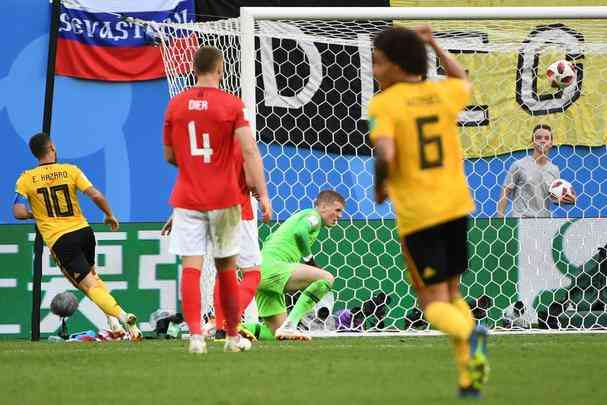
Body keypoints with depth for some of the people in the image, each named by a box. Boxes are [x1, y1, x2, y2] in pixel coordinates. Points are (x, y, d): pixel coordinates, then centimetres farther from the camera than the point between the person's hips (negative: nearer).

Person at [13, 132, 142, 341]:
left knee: (90, 284, -5)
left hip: (59, 240, -3)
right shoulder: (71, 170, 1)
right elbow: (96, 195, -7)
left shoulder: (26, 179, -1)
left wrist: (34, 214, 14)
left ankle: (120, 316, -25)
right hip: (83, 230, 3)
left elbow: (19, 212, -7)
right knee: (91, 274, 27)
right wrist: (110, 215, 9)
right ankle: (113, 317, 9)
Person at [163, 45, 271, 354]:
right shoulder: (231, 104, -5)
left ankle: (195, 335, -18)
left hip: (186, 199, 1)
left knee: (190, 268, -4)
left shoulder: (176, 105, 3)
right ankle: (233, 337, 21)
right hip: (224, 199, -1)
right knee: (226, 269, 10)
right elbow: (250, 151, -13)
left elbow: (169, 156, 11)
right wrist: (263, 194, -14)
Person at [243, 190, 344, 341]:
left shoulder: (300, 216, 30)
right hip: (272, 267, -10)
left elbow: (269, 240, 34)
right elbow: (300, 232, -21)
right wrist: (309, 258, -10)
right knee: (326, 278, -23)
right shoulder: (314, 215, 1)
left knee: (276, 334, 12)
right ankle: (290, 324, -27)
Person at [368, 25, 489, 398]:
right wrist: (434, 45, 31)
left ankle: (471, 336, -30)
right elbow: (465, 83, 31)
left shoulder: (383, 104, -9)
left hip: (417, 214, -5)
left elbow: (386, 156, -22)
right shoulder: (443, 94, 6)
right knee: (451, 291, 17)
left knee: (435, 304, 2)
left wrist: (380, 187, -2)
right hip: (456, 204, 5)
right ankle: (470, 377, 5)